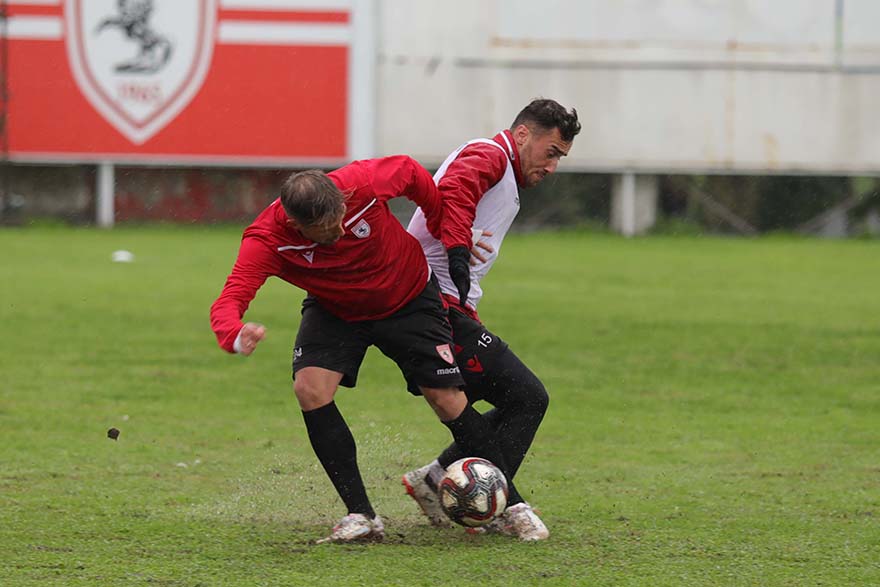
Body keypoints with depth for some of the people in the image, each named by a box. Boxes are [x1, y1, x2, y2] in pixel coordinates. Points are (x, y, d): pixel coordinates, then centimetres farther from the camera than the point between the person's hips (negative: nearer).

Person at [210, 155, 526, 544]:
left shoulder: (364, 183, -33)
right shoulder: (267, 239, -33)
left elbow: (411, 173, -11)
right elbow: (228, 302, -43)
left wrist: (445, 231, 1)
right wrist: (237, 337, -67)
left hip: (409, 301, -1)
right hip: (334, 313, 1)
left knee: (447, 400, -6)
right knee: (310, 387, -23)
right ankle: (362, 516, -14)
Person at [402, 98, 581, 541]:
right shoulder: (489, 155, -5)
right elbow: (452, 190, -25)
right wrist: (458, 250, -36)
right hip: (437, 303, -11)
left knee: (521, 404, 11)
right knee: (527, 398, -13)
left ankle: (435, 478, 14)